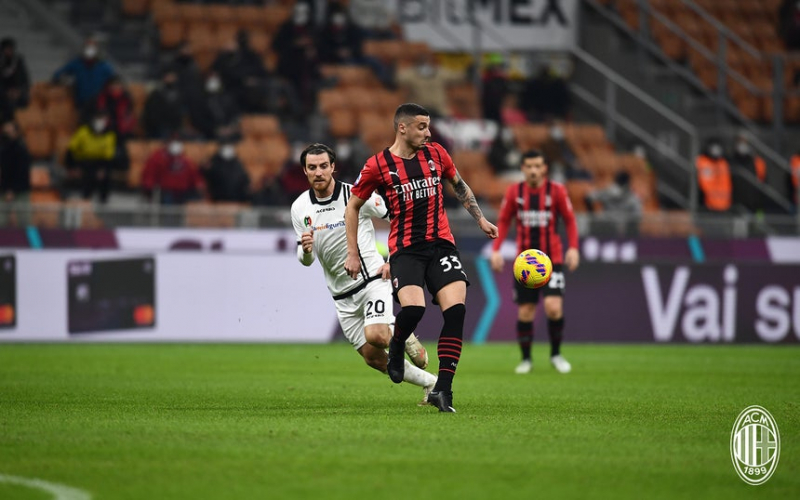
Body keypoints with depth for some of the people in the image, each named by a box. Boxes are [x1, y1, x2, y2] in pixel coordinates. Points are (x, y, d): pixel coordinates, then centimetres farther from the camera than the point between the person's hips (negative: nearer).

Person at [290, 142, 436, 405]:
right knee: (374, 359, 1)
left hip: (373, 279, -4)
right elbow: (306, 260, 6)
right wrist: (305, 250, -18)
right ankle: (431, 383, 19)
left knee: (376, 336, -29)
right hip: (342, 295, 4)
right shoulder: (300, 208, 0)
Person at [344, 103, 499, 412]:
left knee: (456, 310, -14)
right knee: (413, 307, -27)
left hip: (441, 244, 4)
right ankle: (396, 347, 10)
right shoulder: (378, 166, -4)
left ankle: (443, 390, -10)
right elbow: (353, 206, 7)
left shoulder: (435, 154, 7)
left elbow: (459, 185, 25)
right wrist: (352, 254, 4)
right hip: (405, 248, -4)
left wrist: (480, 219, 22)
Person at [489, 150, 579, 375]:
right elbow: (503, 221, 7)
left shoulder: (557, 191, -4)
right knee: (525, 311, 2)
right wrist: (496, 249, -3)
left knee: (553, 307, -16)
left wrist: (573, 248, -10)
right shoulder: (514, 192, 1)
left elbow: (570, 220, 3)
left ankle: (556, 354, 5)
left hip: (552, 260, -2)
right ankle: (526, 359, 17)